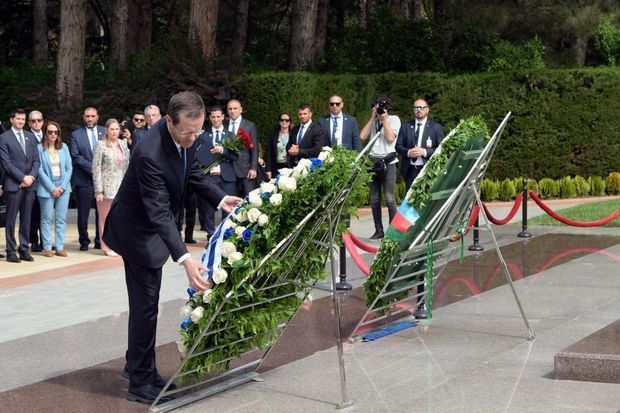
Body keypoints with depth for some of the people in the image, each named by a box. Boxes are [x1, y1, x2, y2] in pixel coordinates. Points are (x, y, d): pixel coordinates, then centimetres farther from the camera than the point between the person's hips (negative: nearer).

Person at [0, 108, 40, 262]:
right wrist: (23, 178, -12)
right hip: (13, 184, -4)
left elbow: (36, 160, 11)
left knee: (26, 219, 6)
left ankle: (24, 250, 11)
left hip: (29, 185, 5)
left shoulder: (30, 136, 14)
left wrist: (31, 176, -5)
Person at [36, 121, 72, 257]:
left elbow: (69, 168, 5)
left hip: (63, 187, 3)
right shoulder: (40, 148, -6)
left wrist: (62, 186, -5)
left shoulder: (64, 147, 6)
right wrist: (52, 188, -10)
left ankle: (60, 247, 7)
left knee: (61, 219, 3)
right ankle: (47, 248, 5)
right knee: (47, 218, 1)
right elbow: (40, 170, -8)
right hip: (47, 188, -3)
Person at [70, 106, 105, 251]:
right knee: (83, 214, 2)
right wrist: (92, 168, -12)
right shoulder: (76, 134, 5)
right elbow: (75, 156, -4)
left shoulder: (105, 132, 9)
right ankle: (84, 242, 13)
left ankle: (100, 241, 14)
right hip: (84, 180, -1)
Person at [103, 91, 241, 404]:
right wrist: (184, 258, -45)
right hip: (138, 229, -8)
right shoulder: (149, 154, -36)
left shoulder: (186, 137, -11)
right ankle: (140, 382, 8)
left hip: (154, 225, 8)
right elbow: (159, 212, -38)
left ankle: (138, 366, 33)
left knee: (145, 302, 18)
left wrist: (220, 199, -7)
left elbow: (192, 172, 8)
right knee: (145, 304, -3)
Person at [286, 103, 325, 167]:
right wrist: (290, 150, -4)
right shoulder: (294, 129, 15)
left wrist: (299, 151, -15)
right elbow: (288, 146, 21)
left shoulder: (318, 130, -7)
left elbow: (317, 150, -15)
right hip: (293, 166, 5)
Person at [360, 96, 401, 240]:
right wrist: (372, 118, 3)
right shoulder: (372, 122, 17)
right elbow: (362, 136, 2)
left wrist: (384, 119, -6)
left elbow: (391, 138, -9)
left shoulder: (394, 119, 4)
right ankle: (378, 230, 11)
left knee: (389, 198, -9)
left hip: (388, 162, -5)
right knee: (374, 199, 5)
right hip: (373, 162, 5)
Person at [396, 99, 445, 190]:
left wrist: (425, 152, -16)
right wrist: (408, 152, -11)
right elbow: (398, 146, 10)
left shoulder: (436, 127, 4)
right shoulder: (406, 126, 12)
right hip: (410, 170, 3)